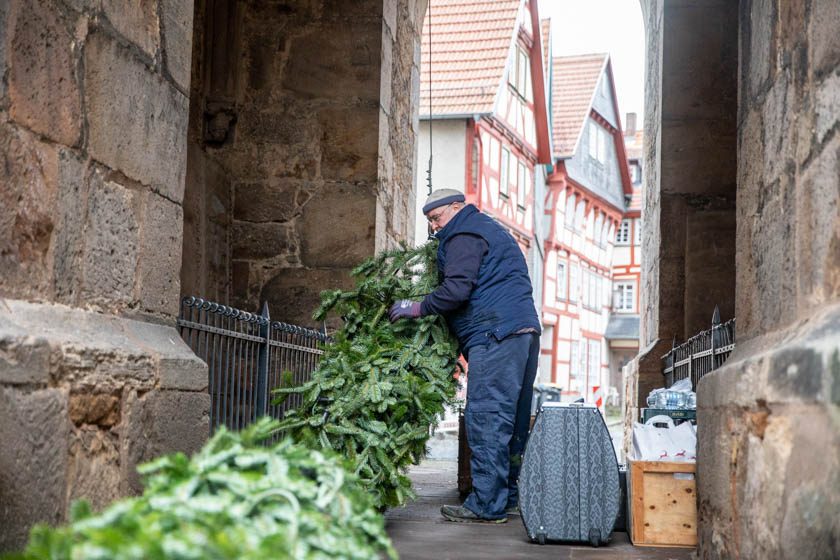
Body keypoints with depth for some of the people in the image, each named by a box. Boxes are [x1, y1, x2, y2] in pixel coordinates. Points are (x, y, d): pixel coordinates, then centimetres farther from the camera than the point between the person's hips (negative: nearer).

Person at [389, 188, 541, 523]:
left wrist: (419, 308, -5)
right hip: (525, 329, 11)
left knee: (486, 417, -10)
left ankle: (487, 505, -11)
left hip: (495, 333, -11)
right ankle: (509, 497, 17)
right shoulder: (489, 229, 29)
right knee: (513, 419, 12)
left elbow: (457, 289, -16)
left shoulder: (464, 235, -3)